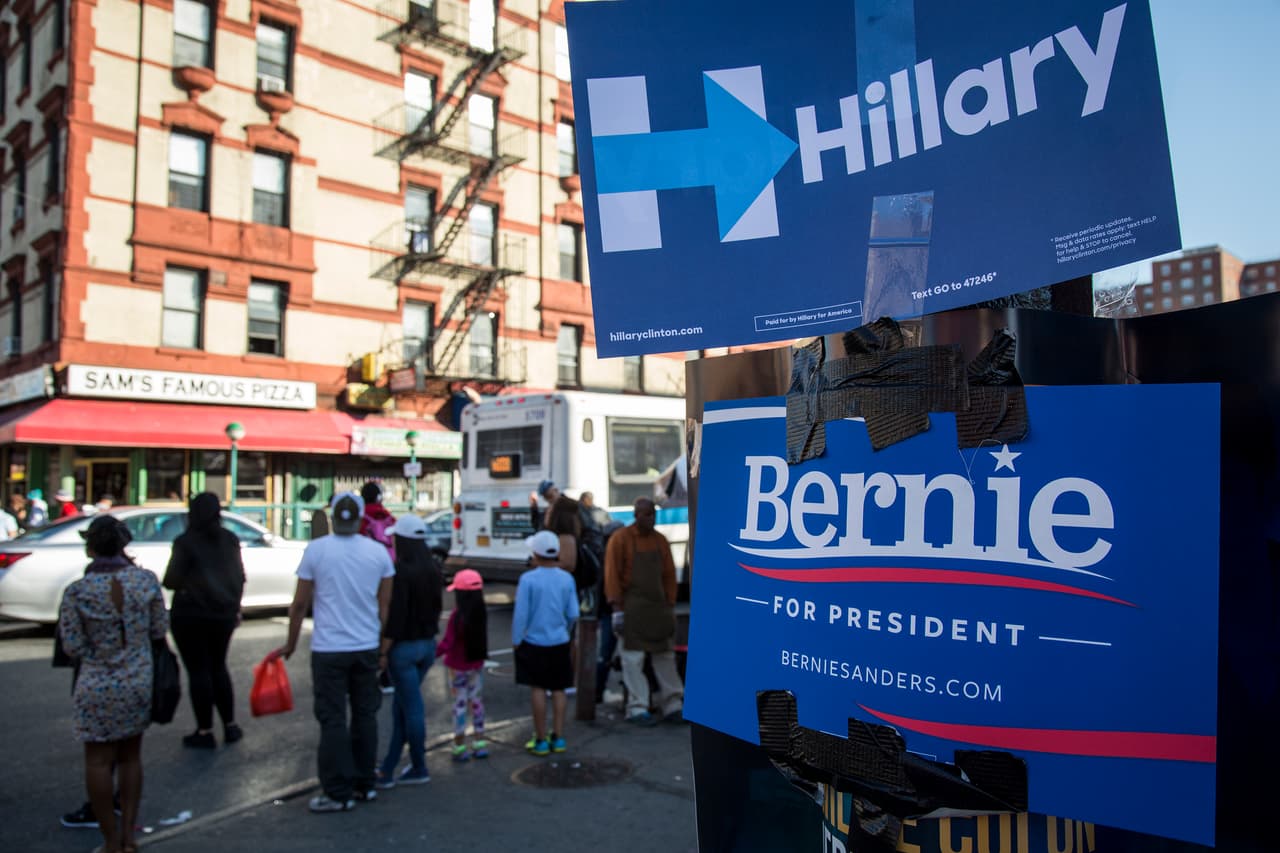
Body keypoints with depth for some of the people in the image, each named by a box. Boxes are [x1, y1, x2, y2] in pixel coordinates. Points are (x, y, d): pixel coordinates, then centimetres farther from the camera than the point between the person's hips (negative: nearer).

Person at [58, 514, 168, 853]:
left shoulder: (76, 591, -14)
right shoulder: (145, 580, -9)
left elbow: (73, 646, -9)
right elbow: (159, 629, 0)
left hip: (97, 687, -2)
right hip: (138, 682, 3)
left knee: (98, 761, 11)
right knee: (131, 756, 17)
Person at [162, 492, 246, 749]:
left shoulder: (185, 542, -11)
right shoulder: (230, 540, 5)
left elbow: (171, 580, -13)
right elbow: (239, 576, 9)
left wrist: (186, 583, 9)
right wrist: (234, 607, 19)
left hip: (191, 614, -5)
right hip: (224, 614, 5)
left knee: (198, 671, 3)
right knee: (218, 667, 17)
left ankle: (205, 731, 7)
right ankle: (230, 726, 18)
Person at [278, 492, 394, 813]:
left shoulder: (316, 549, -7)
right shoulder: (379, 551, 0)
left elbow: (300, 603, -3)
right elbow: (385, 605, 3)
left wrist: (291, 643, 10)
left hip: (329, 649, -3)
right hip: (367, 647, 3)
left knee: (333, 720, 3)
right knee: (365, 715, 14)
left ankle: (339, 793, 7)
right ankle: (364, 784, 23)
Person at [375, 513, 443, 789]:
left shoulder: (401, 571, -19)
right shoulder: (433, 569, 3)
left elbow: (395, 616, -20)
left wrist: (382, 652, -13)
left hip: (404, 647, -7)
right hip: (428, 644, 7)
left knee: (412, 709, 5)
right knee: (401, 707, 15)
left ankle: (419, 768, 17)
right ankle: (388, 770, 22)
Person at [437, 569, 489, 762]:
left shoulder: (457, 616, -22)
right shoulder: (482, 613, -5)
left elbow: (446, 644, -21)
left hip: (458, 666, -5)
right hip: (477, 665, 5)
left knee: (460, 704, 5)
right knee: (476, 701, 15)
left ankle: (460, 747, 12)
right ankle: (479, 744, 22)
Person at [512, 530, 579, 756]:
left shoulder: (528, 579, -15)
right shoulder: (566, 579, -4)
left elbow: (521, 614, -13)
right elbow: (573, 614, 0)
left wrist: (516, 640, 0)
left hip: (534, 642, -3)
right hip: (560, 643, 3)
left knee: (537, 689, 7)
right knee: (559, 689, 12)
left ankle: (541, 740, 11)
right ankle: (558, 737, 17)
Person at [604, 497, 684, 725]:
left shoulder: (660, 540, 10)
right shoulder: (620, 539, -5)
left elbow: (669, 574, 13)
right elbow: (612, 574, -9)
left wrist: (670, 605, 8)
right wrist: (617, 608, -13)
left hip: (658, 606, 5)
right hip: (632, 607, -5)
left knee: (665, 655, 7)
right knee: (633, 658, -1)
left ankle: (673, 705, 14)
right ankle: (637, 708, 6)